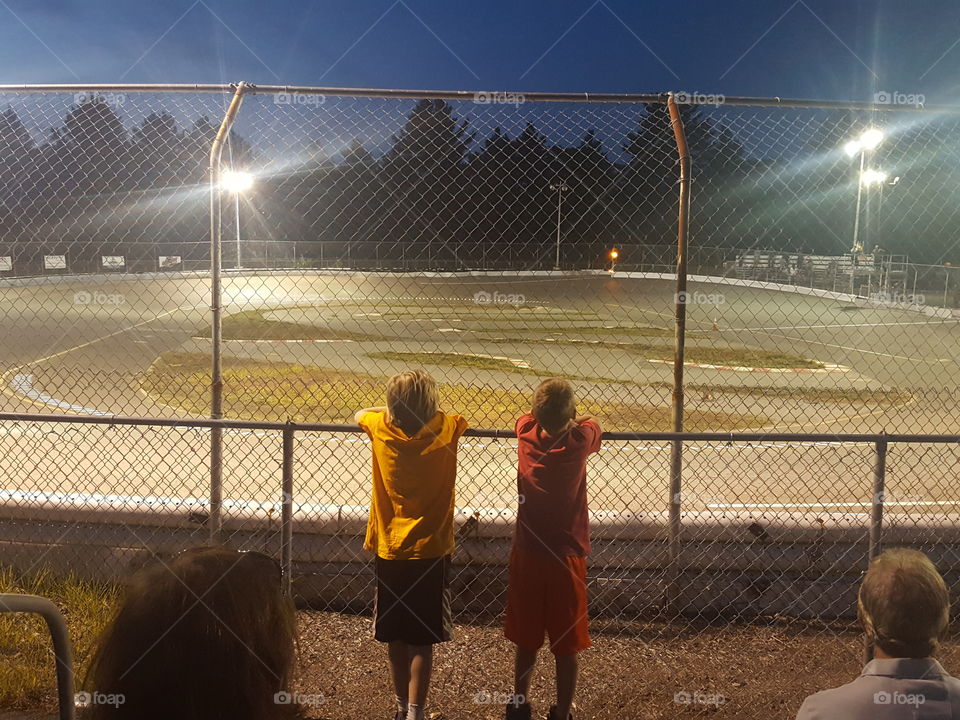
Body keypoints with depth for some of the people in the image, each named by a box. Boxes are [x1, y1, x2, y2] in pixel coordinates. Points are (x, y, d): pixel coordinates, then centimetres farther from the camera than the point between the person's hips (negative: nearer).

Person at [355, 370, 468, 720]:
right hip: (430, 550, -2)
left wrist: (397, 410, 22)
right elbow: (462, 418, 15)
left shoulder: (381, 427, -9)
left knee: (395, 637, 15)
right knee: (421, 640, 3)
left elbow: (360, 413, 16)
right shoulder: (446, 430, -11)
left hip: (389, 549, 2)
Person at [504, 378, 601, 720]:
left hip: (527, 553, 3)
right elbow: (593, 423, 12)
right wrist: (570, 420, 25)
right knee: (566, 646, 9)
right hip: (566, 556, -2)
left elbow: (530, 416, 17)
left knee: (525, 641, 17)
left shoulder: (525, 432, -8)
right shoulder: (579, 441, -13)